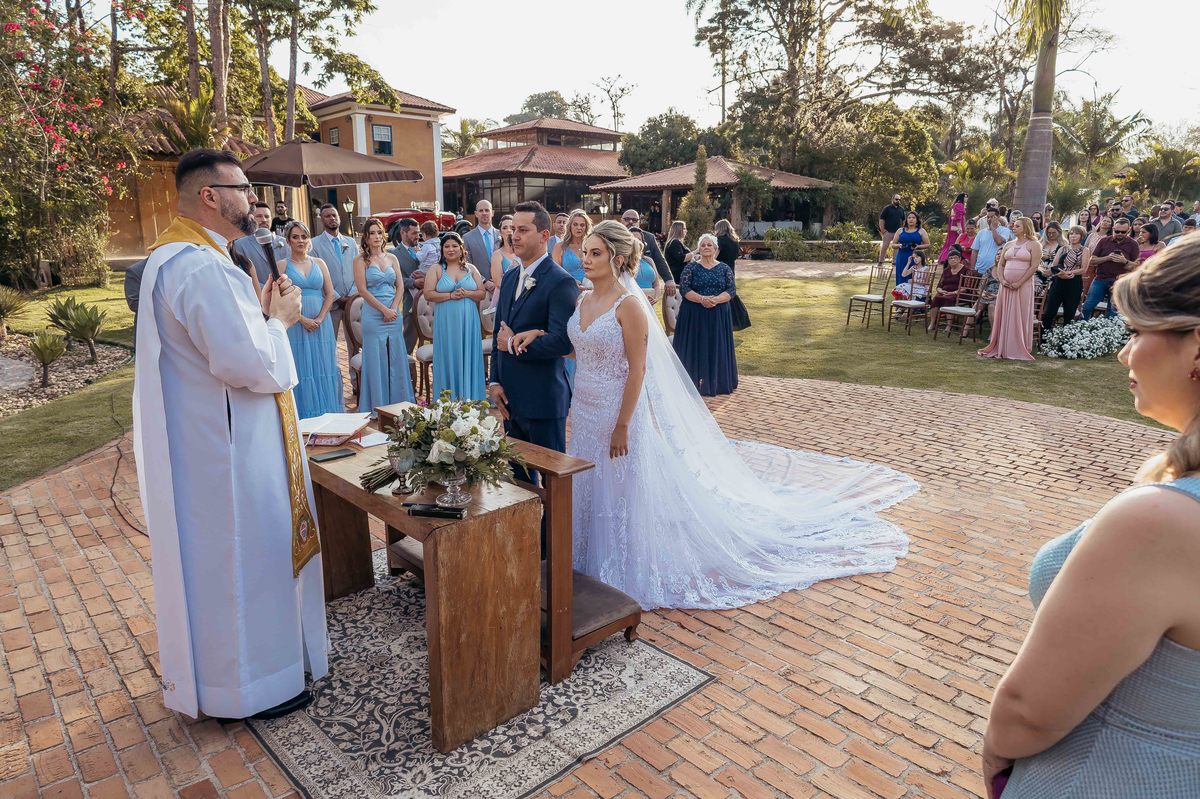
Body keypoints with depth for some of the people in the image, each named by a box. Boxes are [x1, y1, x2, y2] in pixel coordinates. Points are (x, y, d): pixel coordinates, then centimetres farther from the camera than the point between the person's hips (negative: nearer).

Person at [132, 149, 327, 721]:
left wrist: (260, 311, 6)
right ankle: (247, 682, 22)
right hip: (226, 446, -11)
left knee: (219, 556, 23)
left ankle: (222, 664, 41)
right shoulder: (204, 268, -24)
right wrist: (280, 319, -11)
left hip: (201, 436, 11)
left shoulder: (175, 257, 11)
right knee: (242, 559, 4)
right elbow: (253, 367, -28)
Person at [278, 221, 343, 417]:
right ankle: (305, 415, 8)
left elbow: (330, 294, 6)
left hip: (321, 323, 3)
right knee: (301, 369, 0)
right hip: (295, 324, -3)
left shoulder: (319, 263, 10)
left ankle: (326, 413, 14)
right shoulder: (282, 265, 1)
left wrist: (320, 318, -7)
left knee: (323, 368, 5)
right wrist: (302, 318, -13)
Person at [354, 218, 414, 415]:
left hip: (394, 314, 4)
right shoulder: (361, 260, 0)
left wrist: (394, 308, -7)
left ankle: (399, 402, 17)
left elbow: (400, 286, 8)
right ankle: (377, 406, 9)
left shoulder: (392, 258, 12)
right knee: (376, 359, 0)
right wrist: (384, 309, -13)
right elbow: (362, 290, -7)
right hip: (373, 315, -4)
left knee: (396, 358, 7)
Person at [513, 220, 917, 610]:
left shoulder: (629, 305, -17)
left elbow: (638, 369, -19)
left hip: (618, 412, -8)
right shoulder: (585, 301, 6)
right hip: (585, 412, 8)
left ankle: (628, 577, 24)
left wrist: (622, 426, -19)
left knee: (622, 497, 6)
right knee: (591, 494, 18)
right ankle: (596, 570, 36)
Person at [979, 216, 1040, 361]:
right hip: (1006, 286, 5)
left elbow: (1034, 266, -9)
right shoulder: (1008, 245, 15)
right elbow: (1000, 265, 13)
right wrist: (1002, 280, -5)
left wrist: (1019, 283, -15)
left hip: (1023, 286, -5)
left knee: (1020, 317, -2)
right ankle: (1001, 348, 11)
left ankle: (1019, 350, 3)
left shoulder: (1033, 245, -1)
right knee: (1003, 316, 4)